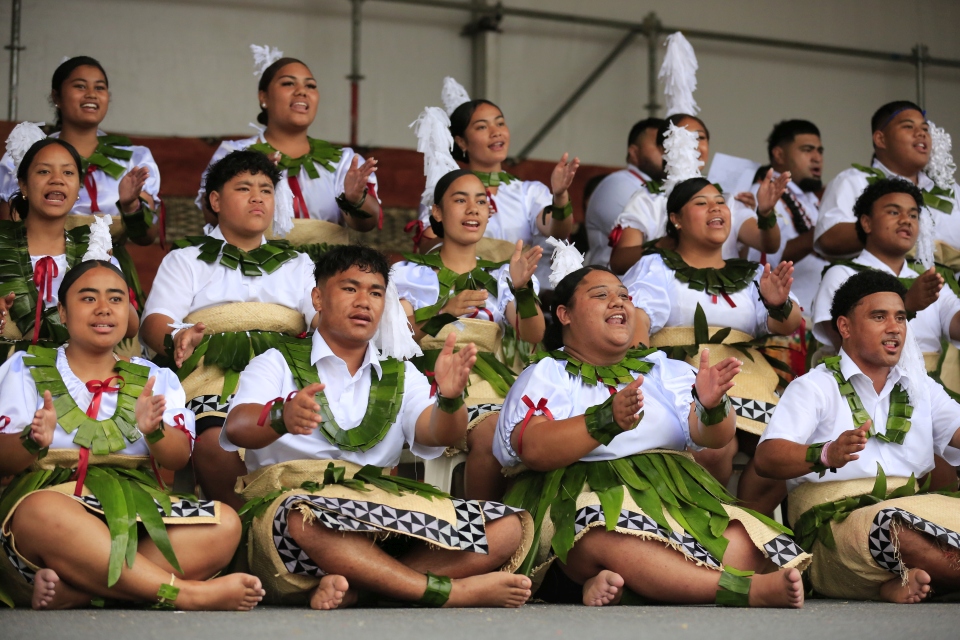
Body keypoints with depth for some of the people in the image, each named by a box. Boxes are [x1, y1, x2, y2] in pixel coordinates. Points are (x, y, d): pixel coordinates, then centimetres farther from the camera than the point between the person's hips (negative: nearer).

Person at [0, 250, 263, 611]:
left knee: (225, 524, -23)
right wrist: (34, 442, -21)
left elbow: (178, 459, 5)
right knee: (44, 512, -39)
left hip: (139, 509, 4)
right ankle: (186, 593, -36)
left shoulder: (154, 378, 20)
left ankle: (74, 593, -34)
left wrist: (153, 430, -18)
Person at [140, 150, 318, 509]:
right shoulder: (186, 260, 24)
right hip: (214, 375, -2)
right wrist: (176, 340, -18)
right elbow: (156, 321, 8)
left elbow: (323, 318, 13)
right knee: (214, 443, -35)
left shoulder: (297, 264, 30)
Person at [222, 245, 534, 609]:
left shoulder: (401, 375, 22)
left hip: (385, 522, 4)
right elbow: (237, 427, -8)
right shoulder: (278, 363, 12)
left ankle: (356, 588, -31)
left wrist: (450, 398, -22)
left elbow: (437, 434, 3)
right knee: (305, 520, -40)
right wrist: (282, 418, -33)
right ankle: (452, 591, -31)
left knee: (509, 526, -15)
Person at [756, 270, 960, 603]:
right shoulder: (815, 388, 5)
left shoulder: (920, 388, 24)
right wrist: (826, 454, -31)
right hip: (835, 522, -5)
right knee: (894, 525, -38)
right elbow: (766, 457, -10)